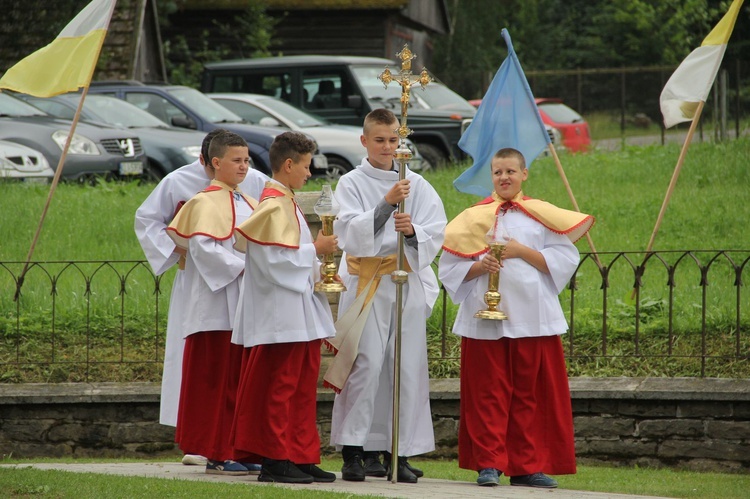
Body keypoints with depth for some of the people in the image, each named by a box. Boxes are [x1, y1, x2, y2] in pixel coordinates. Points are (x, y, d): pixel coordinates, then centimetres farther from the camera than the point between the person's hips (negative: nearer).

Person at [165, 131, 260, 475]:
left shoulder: (249, 205, 19)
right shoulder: (206, 202, -7)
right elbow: (202, 245, -18)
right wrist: (240, 268, -21)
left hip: (246, 306, 8)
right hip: (217, 308, -8)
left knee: (242, 379, 8)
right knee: (219, 379, -7)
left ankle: (239, 450, 12)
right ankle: (217, 454, -5)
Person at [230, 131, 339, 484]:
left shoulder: (285, 203, 17)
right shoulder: (274, 205, -14)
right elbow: (275, 260, -21)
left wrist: (318, 271, 10)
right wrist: (315, 250, -11)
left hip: (300, 315, 10)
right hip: (282, 317, -10)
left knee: (303, 388, 10)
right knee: (281, 388, -5)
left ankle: (302, 458, 12)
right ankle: (276, 460, -2)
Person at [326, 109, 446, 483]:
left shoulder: (416, 184, 11)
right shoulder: (352, 183, 4)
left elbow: (437, 231, 4)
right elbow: (350, 231, -10)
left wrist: (413, 230, -17)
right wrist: (386, 203, -22)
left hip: (408, 282, 3)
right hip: (366, 283, -3)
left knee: (408, 366, -1)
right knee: (367, 365, -11)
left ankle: (400, 453, 4)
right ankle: (353, 452, -8)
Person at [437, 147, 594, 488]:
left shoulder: (542, 215, 9)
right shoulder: (474, 217, 9)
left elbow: (565, 258, -1)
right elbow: (450, 267, 6)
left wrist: (522, 251, -11)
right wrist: (480, 267, -13)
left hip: (532, 316, 0)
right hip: (485, 318, 0)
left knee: (531, 394, 2)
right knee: (488, 394, -3)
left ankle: (527, 466, 7)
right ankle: (489, 464, 0)